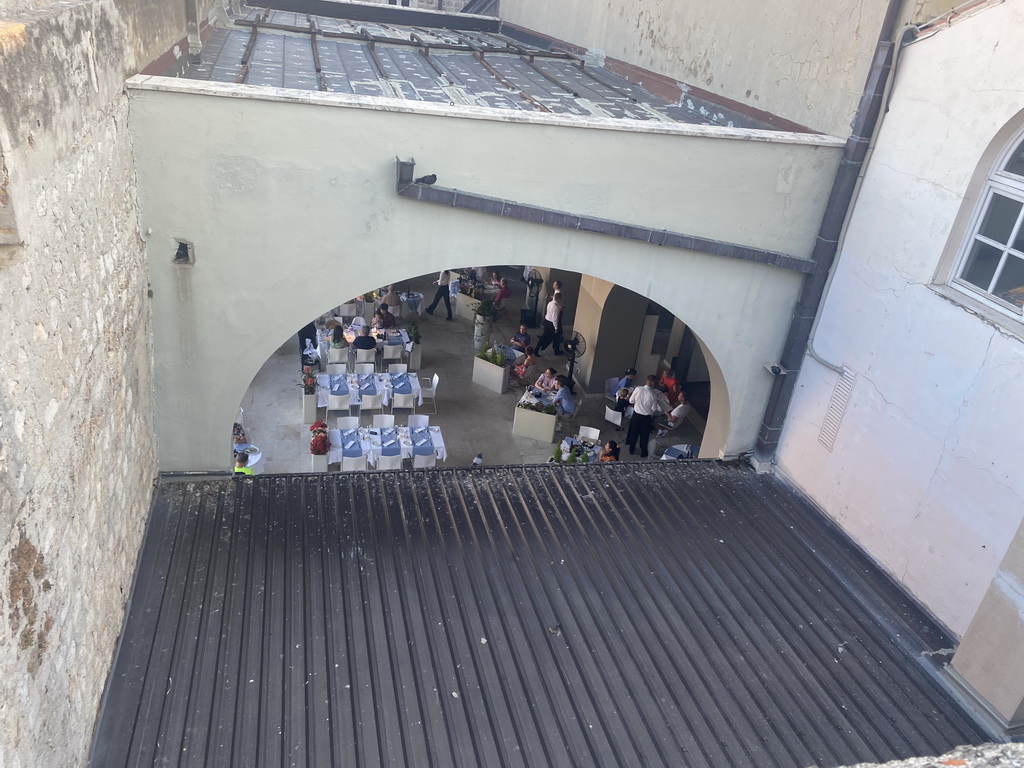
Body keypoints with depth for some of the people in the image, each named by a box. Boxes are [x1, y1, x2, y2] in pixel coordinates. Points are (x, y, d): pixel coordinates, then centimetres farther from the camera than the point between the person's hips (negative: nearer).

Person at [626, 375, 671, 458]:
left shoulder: (638, 389, -18)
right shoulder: (653, 394, -26)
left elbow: (631, 401, -5)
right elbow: (654, 409, -15)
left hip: (636, 414, 3)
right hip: (646, 417, -3)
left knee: (634, 433, 24)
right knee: (644, 435, 19)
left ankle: (631, 450, 41)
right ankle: (643, 453, 36)